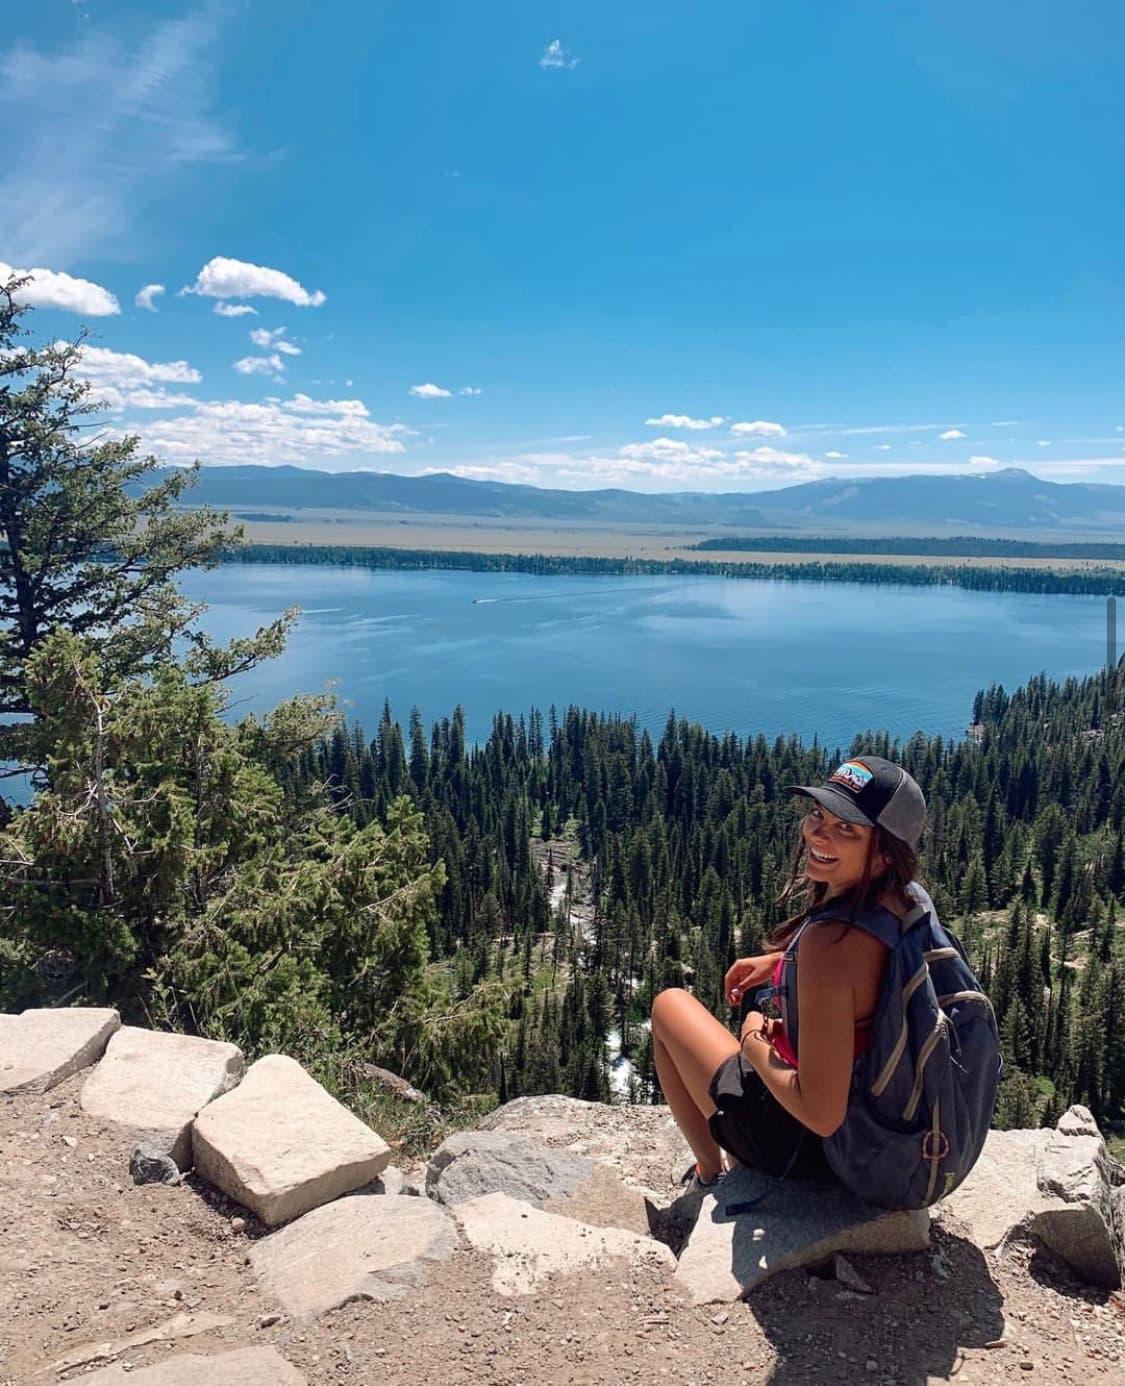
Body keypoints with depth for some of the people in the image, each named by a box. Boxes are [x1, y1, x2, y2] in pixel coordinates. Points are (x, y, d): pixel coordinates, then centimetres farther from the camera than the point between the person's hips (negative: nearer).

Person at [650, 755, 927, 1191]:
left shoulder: (829, 942, -36)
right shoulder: (906, 900, -11)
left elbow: (821, 1115, -33)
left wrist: (752, 1041, -17)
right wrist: (780, 962, 8)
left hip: (807, 1147, -7)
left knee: (669, 1004, 12)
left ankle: (710, 1175, 28)